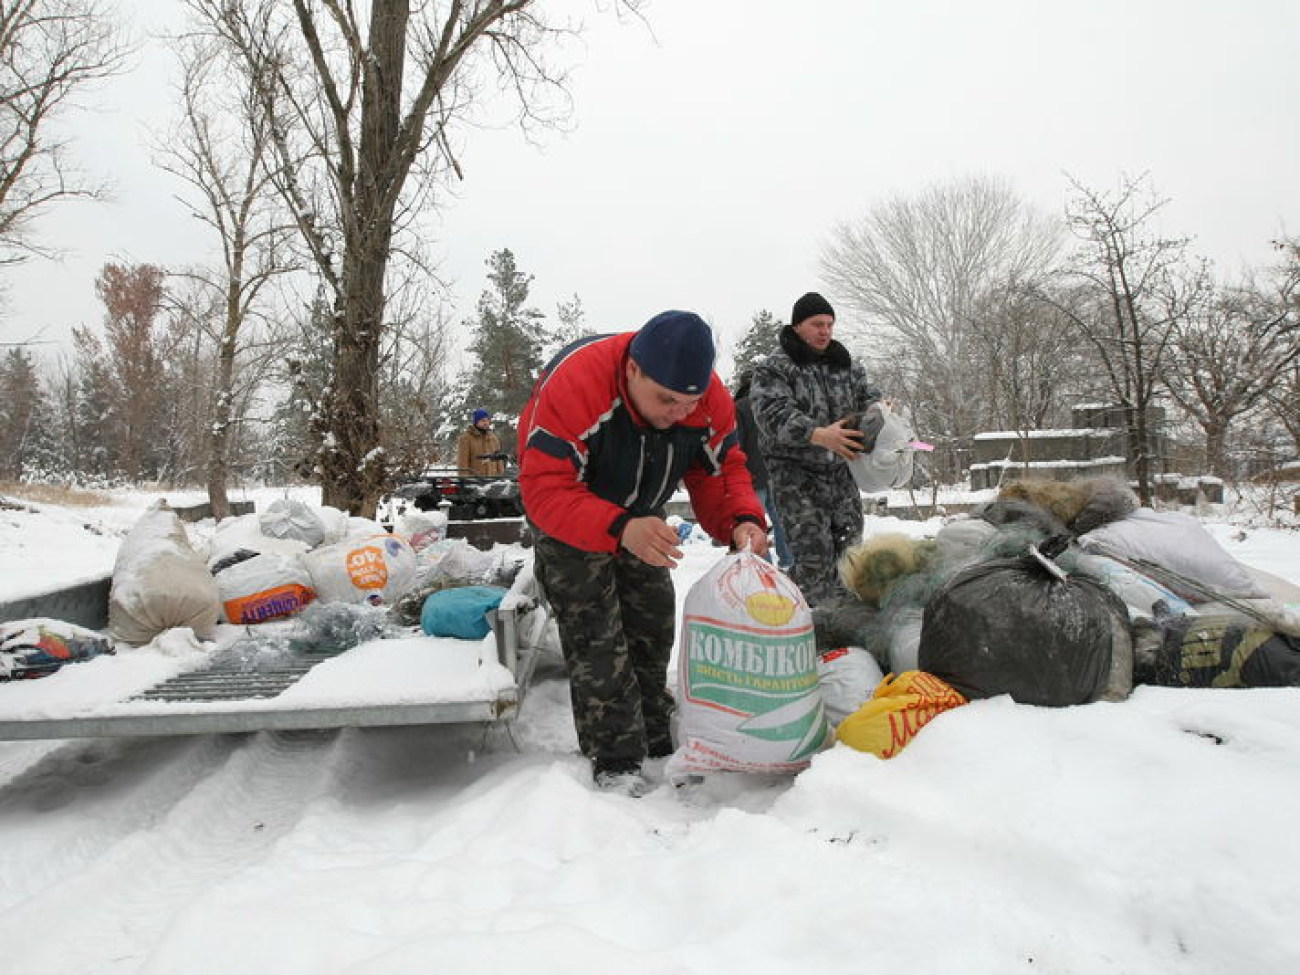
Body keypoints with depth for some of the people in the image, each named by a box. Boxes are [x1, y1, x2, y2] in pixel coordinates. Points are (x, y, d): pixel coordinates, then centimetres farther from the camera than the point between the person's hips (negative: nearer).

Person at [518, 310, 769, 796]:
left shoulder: (711, 399, -23)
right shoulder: (574, 382, -40)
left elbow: (721, 470, -12)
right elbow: (545, 489, -42)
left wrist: (743, 520, -34)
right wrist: (619, 529, -57)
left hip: (639, 515, 5)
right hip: (566, 518, -5)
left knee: (653, 627, 11)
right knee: (596, 635, -11)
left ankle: (656, 742, 30)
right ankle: (615, 762, 1)